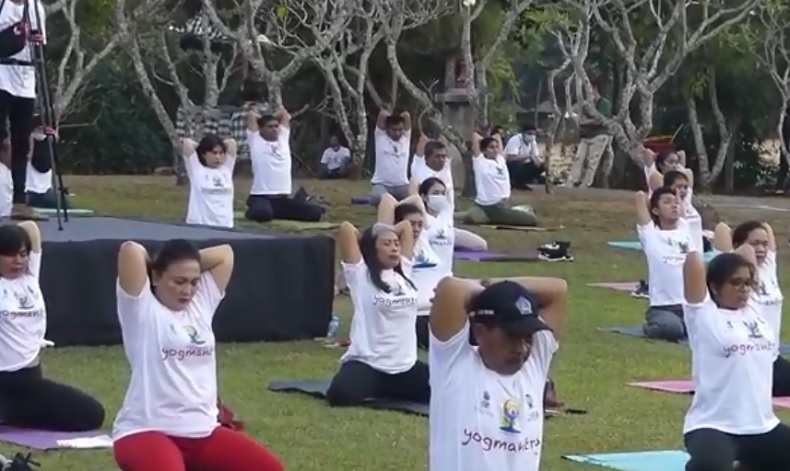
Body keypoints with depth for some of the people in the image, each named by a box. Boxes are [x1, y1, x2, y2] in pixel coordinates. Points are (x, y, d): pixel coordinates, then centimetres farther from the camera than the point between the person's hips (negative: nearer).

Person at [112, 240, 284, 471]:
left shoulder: (202, 303, 13)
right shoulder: (141, 308, -4)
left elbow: (224, 253, 16)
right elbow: (130, 250, -16)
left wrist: (187, 262, 11)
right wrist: (150, 263, 4)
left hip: (203, 430, 7)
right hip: (147, 431, -7)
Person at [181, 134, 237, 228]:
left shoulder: (226, 169, 10)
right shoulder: (196, 169, -1)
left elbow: (231, 142, 8)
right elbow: (186, 143, -8)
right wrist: (201, 147, 8)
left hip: (225, 226, 4)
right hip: (199, 226, -4)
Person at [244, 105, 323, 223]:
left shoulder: (283, 138, 17)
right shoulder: (255, 141, 3)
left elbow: (284, 113, 21)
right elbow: (251, 114, 1)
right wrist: (263, 119, 18)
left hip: (284, 198, 5)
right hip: (261, 197, -5)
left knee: (315, 212, -11)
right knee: (263, 213, -40)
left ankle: (276, 212, 13)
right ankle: (254, 211, 3)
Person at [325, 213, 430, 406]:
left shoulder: (404, 273, 11)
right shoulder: (360, 275, -5)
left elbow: (405, 226, 17)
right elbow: (346, 228, -12)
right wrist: (367, 239, 5)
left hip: (405, 366, 6)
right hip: (366, 363, -6)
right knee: (342, 394, -34)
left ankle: (384, 391, 15)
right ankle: (371, 389, 4)